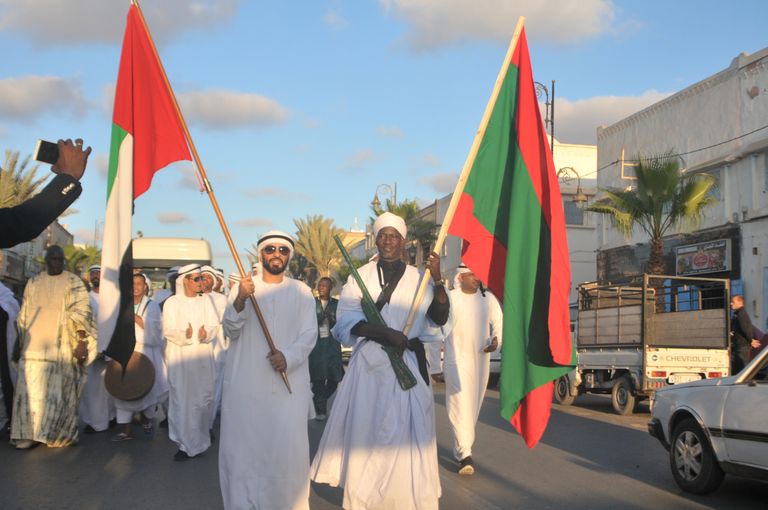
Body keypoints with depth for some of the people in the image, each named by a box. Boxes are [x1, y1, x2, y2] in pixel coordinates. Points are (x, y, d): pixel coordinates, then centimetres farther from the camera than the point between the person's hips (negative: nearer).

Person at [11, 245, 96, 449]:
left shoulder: (73, 283, 2)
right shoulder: (33, 283, 15)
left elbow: (81, 312, -6)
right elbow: (24, 314, 17)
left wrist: (82, 342, -15)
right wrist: (22, 340, 10)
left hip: (61, 347, -3)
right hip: (35, 345, 3)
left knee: (58, 389, -4)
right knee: (32, 388, -2)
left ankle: (56, 432, 3)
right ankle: (30, 433, 1)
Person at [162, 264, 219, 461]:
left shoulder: (206, 301, 10)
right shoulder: (172, 302, -1)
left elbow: (214, 325, 2)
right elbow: (168, 330, -9)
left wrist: (206, 333, -20)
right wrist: (184, 335, -28)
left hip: (203, 357, 3)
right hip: (180, 357, -3)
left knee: (204, 398, 6)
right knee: (182, 400, -4)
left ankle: (201, 435, 27)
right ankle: (187, 444, 3)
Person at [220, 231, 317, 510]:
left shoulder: (301, 291, 9)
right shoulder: (242, 287, 9)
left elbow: (309, 333, 1)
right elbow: (231, 331, -1)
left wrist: (289, 356, -18)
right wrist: (240, 301, -20)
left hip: (288, 381, 0)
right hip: (247, 382, 0)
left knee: (288, 445, -5)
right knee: (244, 443, 1)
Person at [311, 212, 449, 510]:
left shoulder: (418, 278, 6)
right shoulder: (361, 276, 5)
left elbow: (439, 319, -4)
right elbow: (346, 320, -4)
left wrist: (438, 281, -19)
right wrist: (382, 332, -19)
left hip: (407, 365, 0)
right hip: (369, 364, 0)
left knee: (404, 432, -1)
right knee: (365, 431, 1)